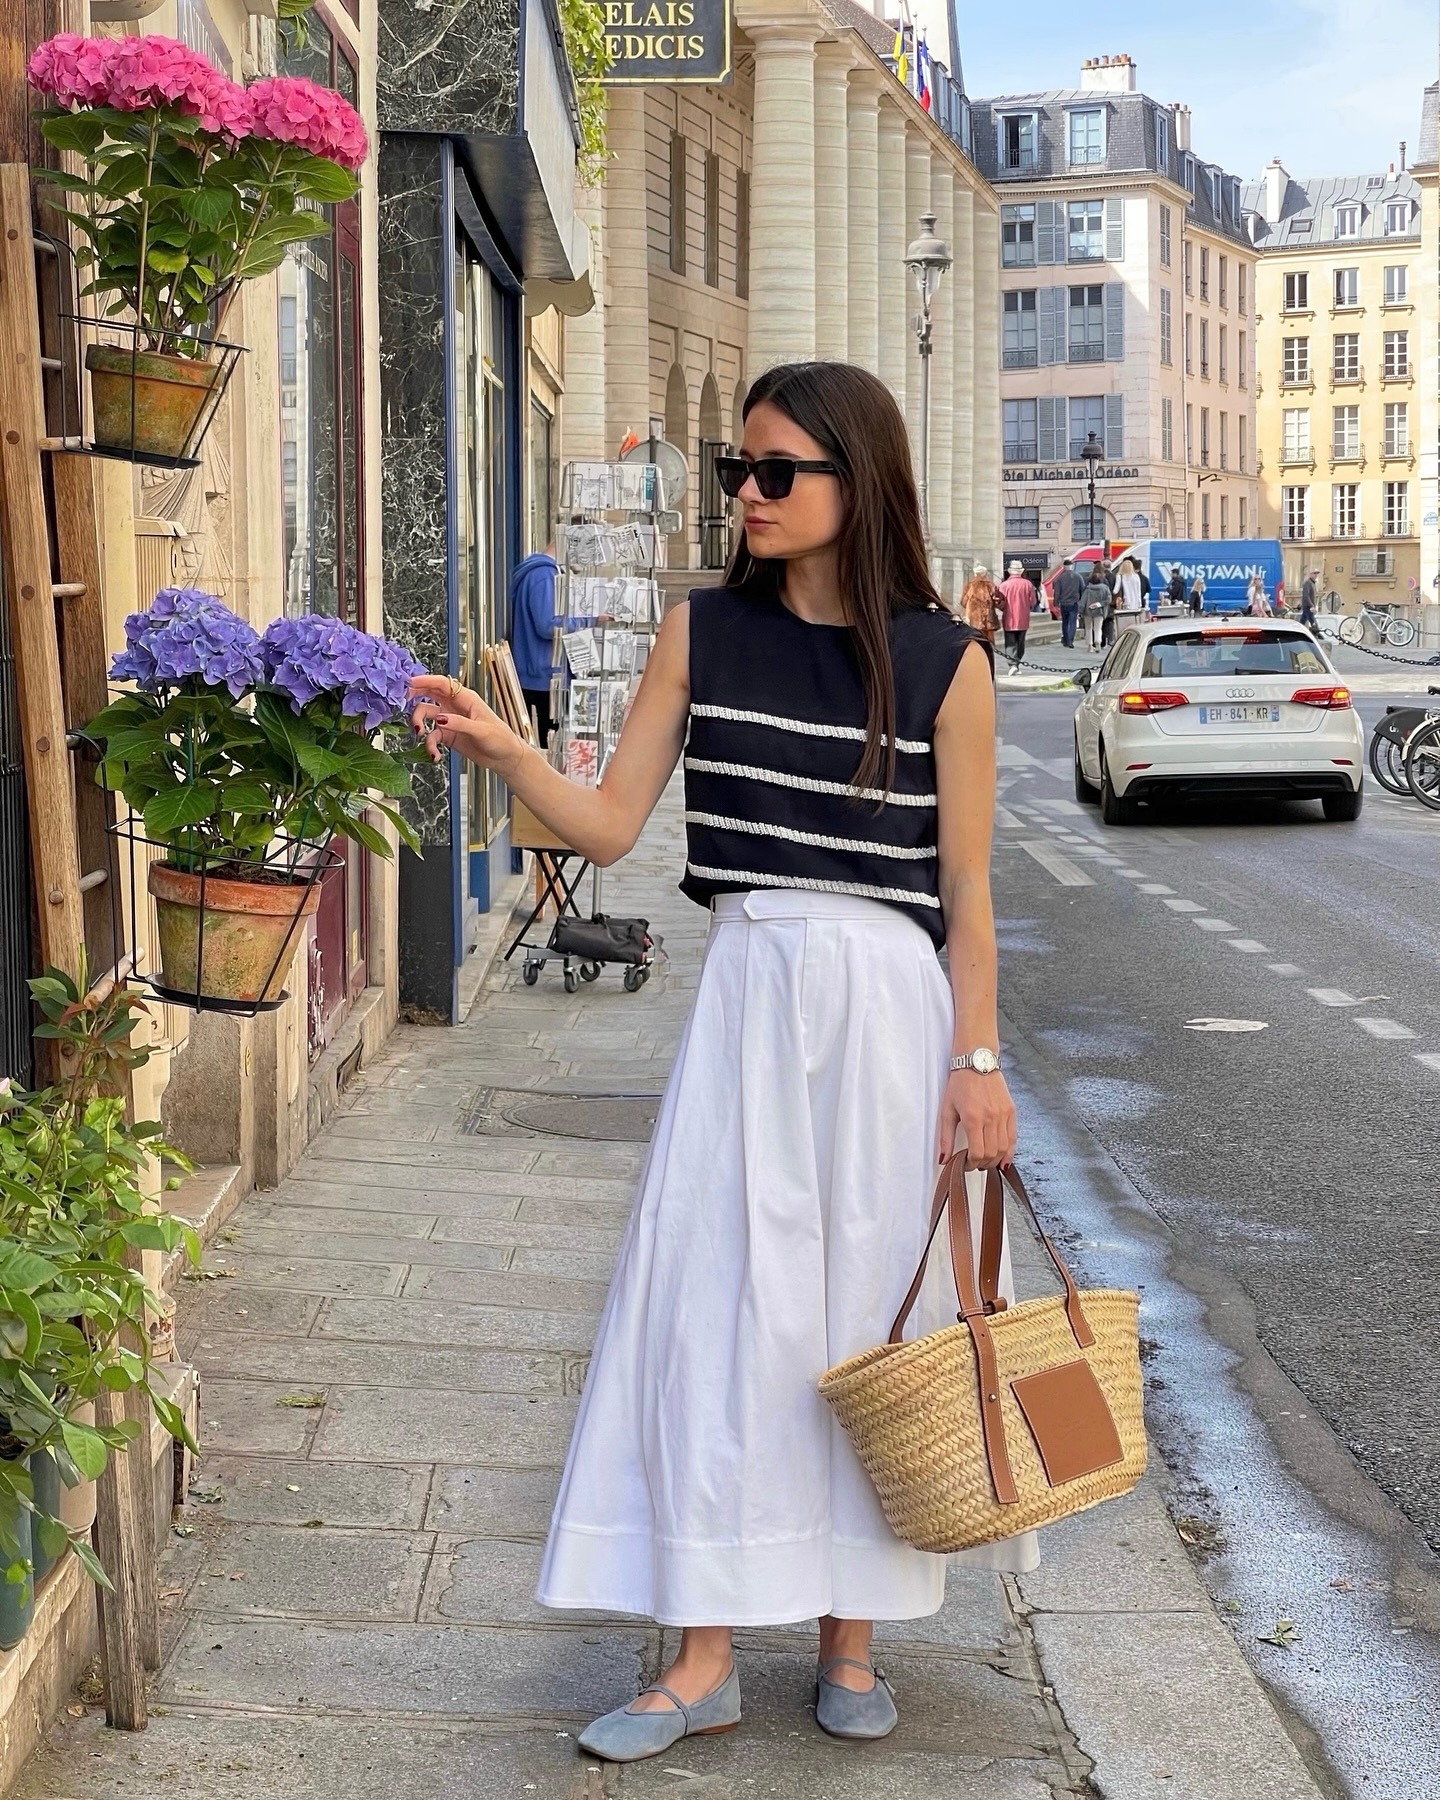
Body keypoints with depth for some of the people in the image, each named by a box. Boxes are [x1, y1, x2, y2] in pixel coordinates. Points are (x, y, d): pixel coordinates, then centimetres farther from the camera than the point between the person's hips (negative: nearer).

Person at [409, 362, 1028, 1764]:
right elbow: (610, 823, 2)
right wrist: (500, 751, -14)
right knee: (714, 1298, -1)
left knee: (867, 1305, 5)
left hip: (888, 1001, -2)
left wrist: (976, 1058, -4)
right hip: (749, 989, 2)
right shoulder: (703, 634, 5)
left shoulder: (943, 662, -1)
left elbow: (964, 886, 1)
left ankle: (851, 1631, 21)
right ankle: (704, 1659, 8)